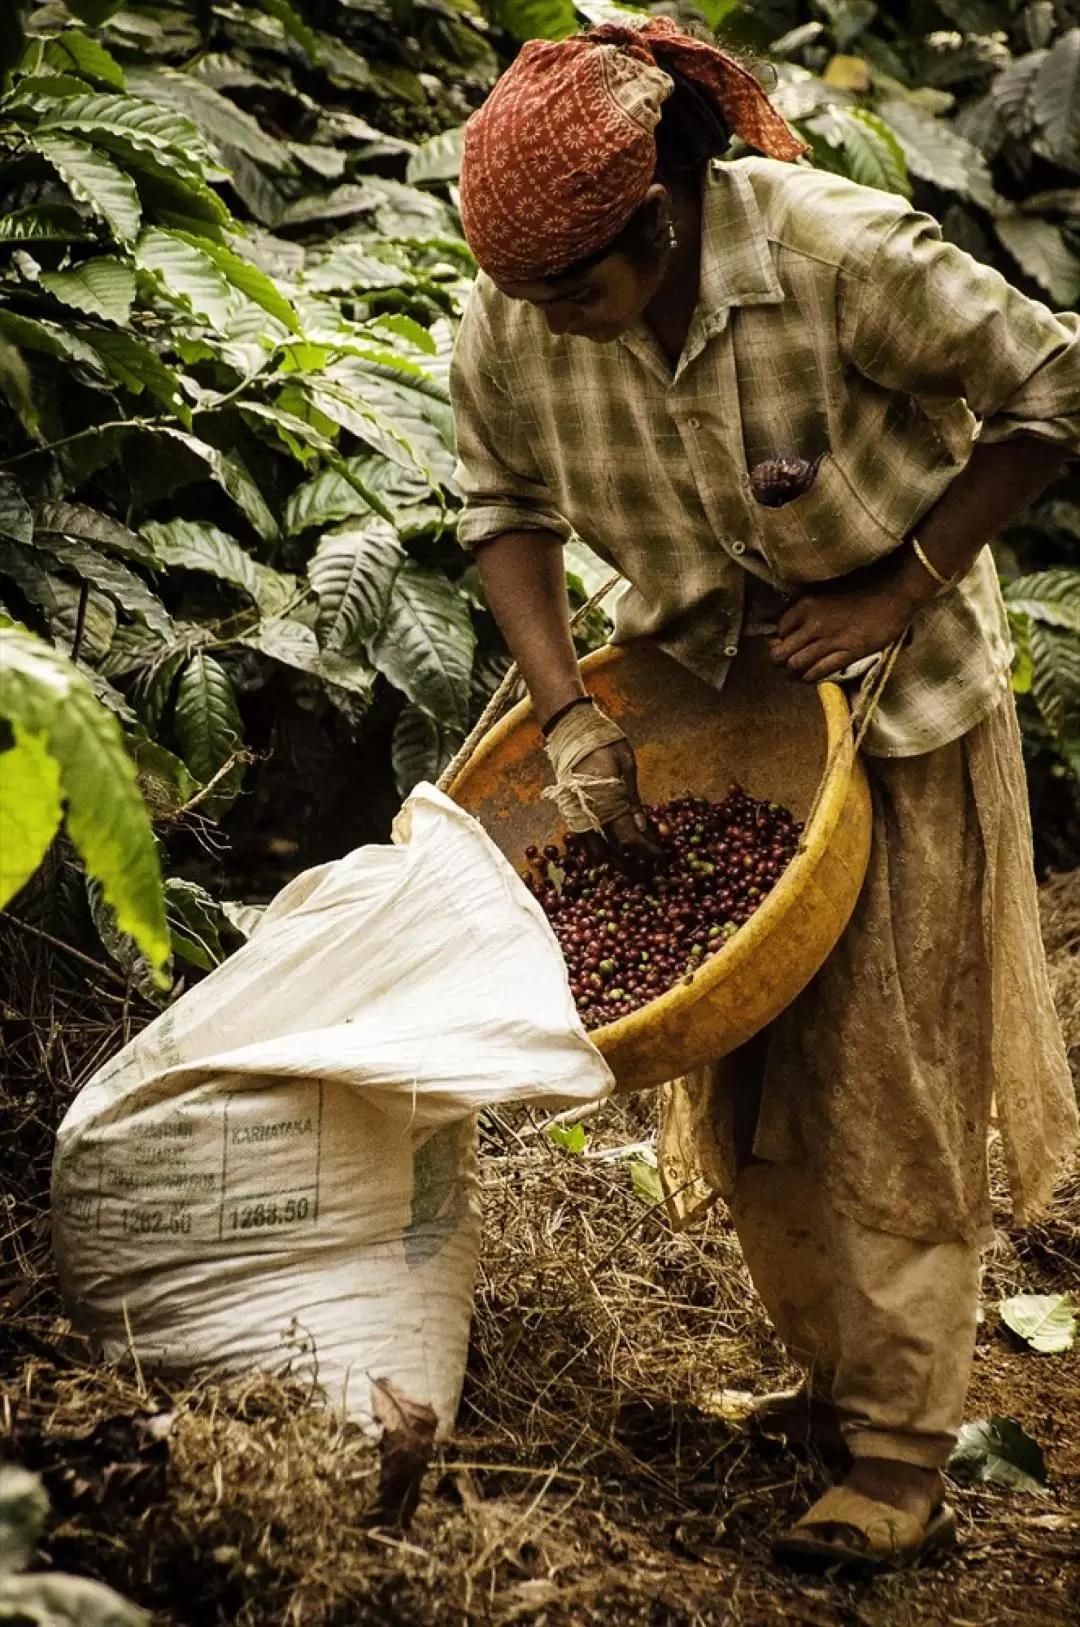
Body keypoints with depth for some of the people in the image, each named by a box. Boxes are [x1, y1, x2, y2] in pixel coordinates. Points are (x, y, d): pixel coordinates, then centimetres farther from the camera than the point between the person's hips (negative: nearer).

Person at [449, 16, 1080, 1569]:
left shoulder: (843, 251, -29)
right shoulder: (511, 320, -17)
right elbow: (506, 503, 0)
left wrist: (903, 586, -21)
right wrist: (566, 713, -12)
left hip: (897, 702, -5)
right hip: (705, 710, 5)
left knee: (890, 1081, -5)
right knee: (743, 1078, 9)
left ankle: (901, 1457, 0)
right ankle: (834, 1372, 26)